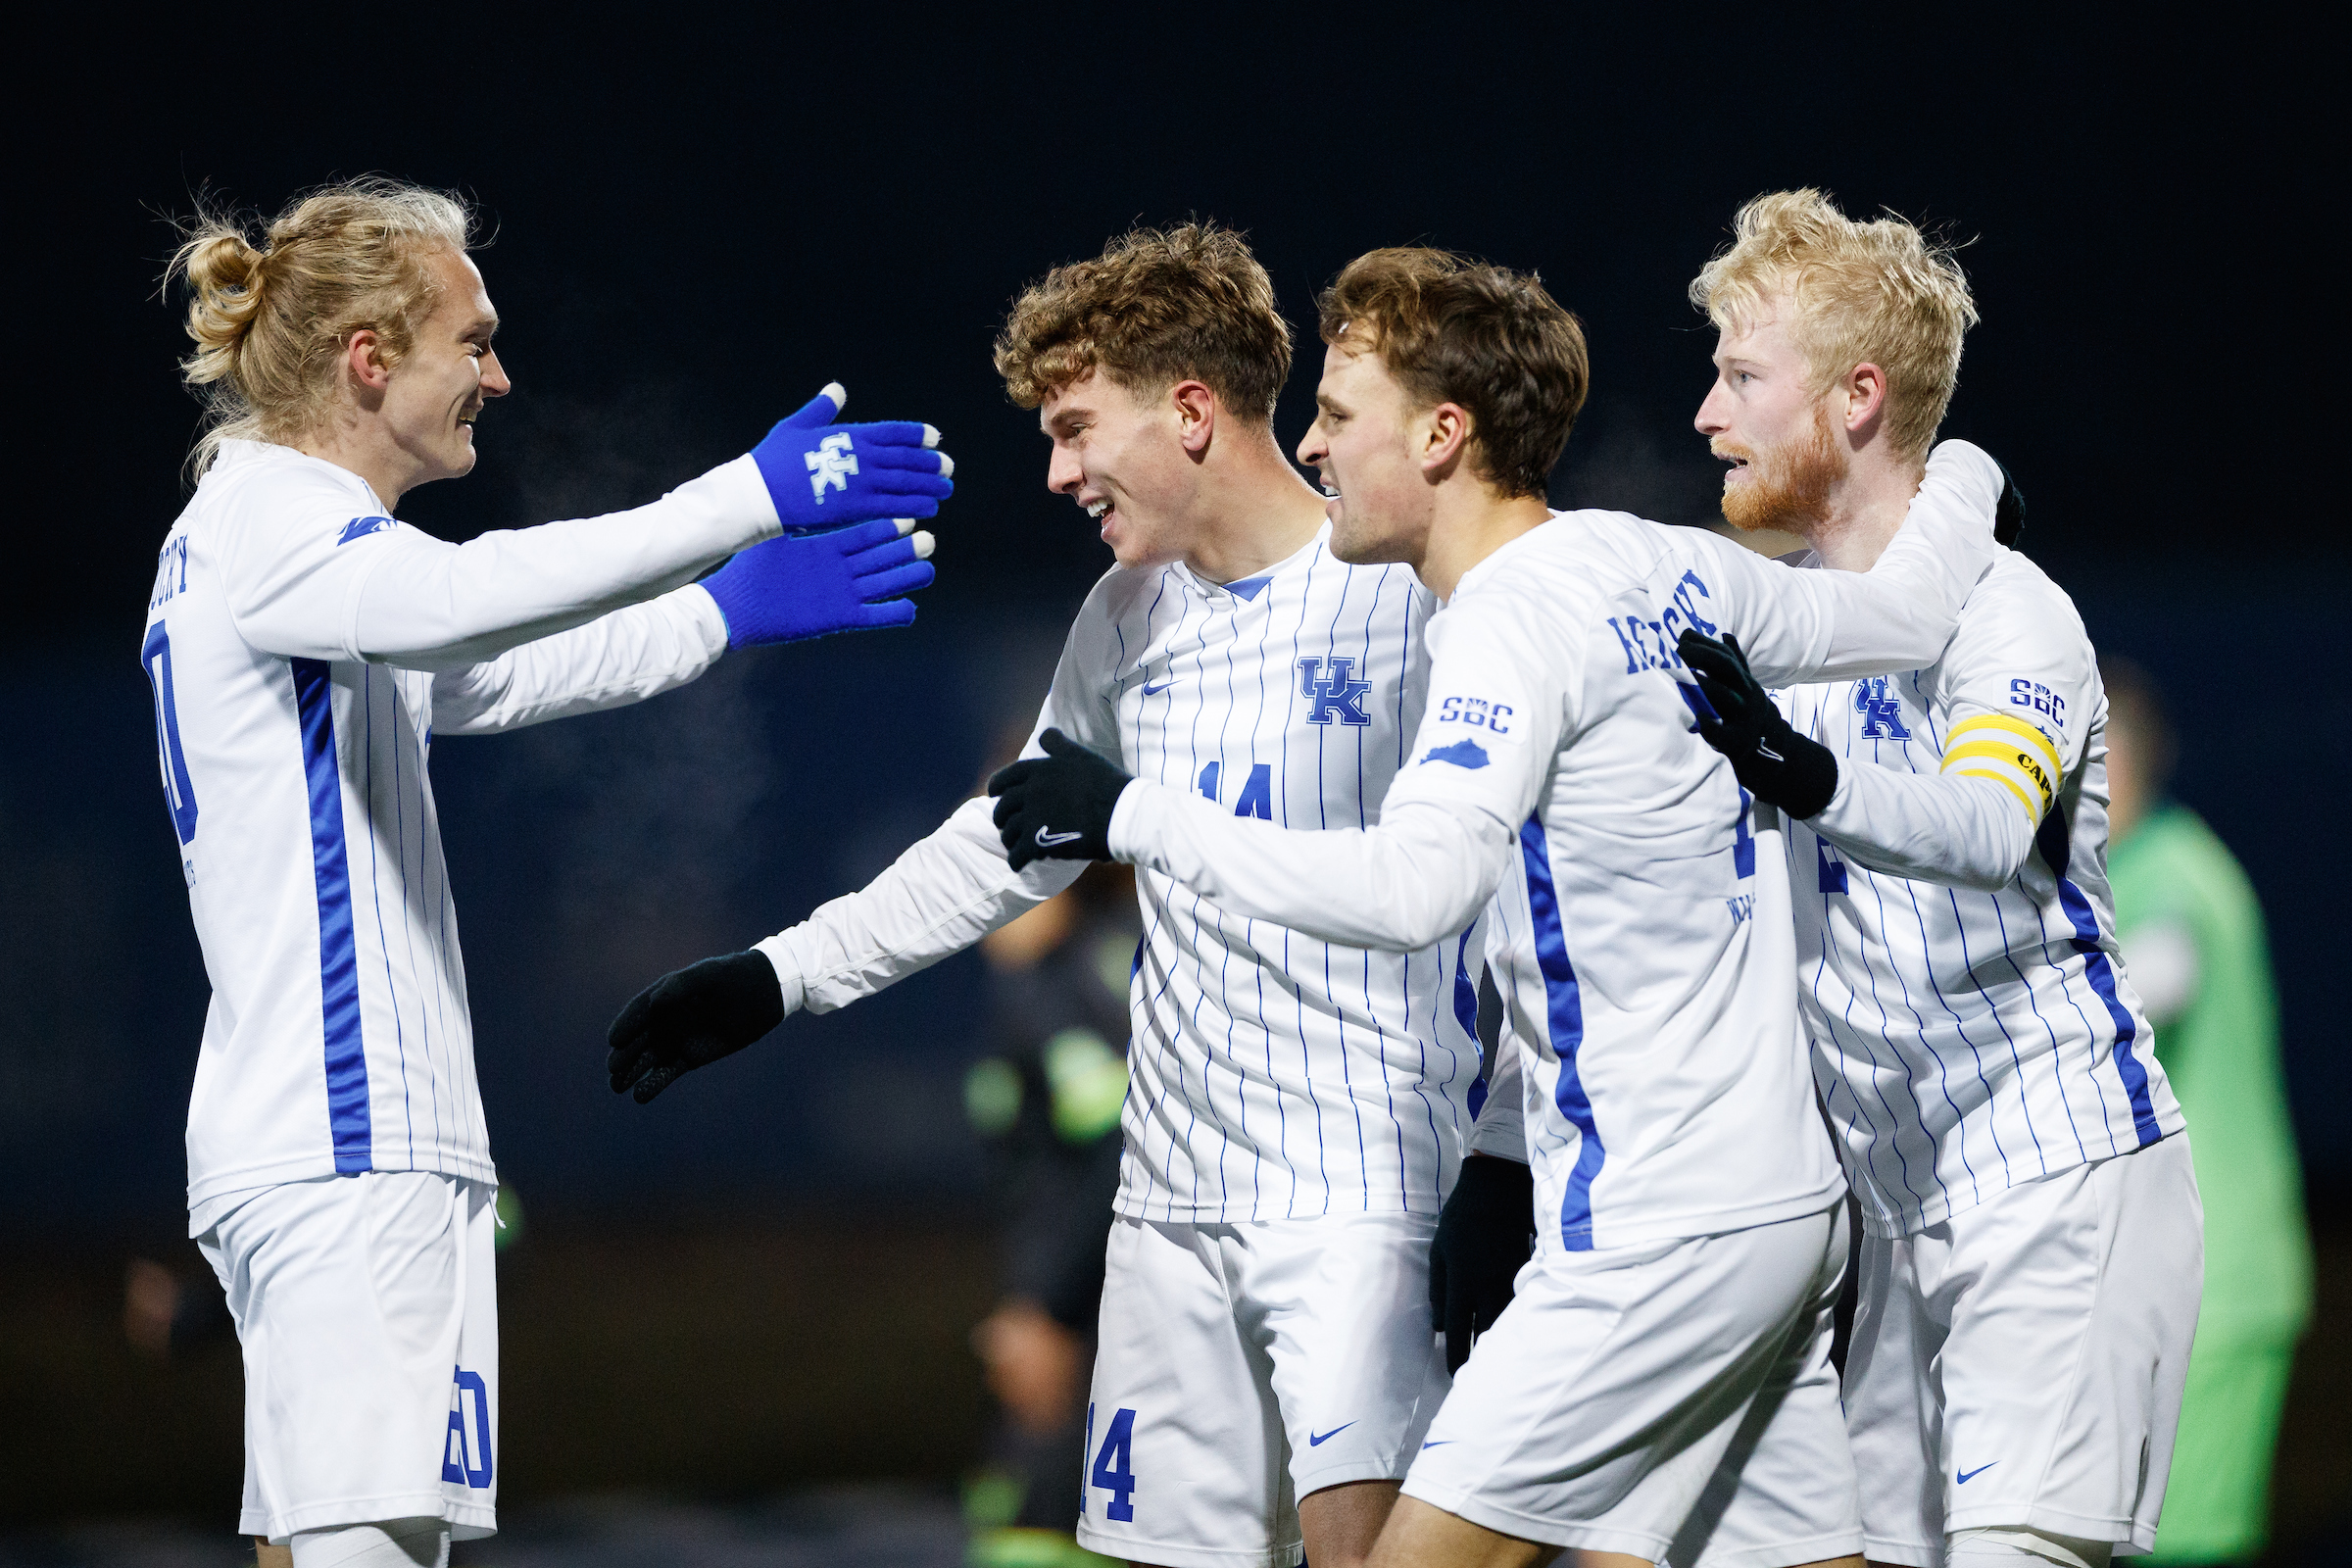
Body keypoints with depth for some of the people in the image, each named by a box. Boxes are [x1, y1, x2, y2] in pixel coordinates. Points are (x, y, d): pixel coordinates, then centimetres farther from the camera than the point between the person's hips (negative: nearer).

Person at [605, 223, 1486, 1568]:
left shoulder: (1408, 590, -9)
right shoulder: (1128, 617, 13)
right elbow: (1010, 847, 26)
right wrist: (779, 977, 22)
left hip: (1359, 1188, -7)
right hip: (1177, 1196, 7)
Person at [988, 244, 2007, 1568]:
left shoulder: (1516, 619, -16)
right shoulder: (1676, 568, 10)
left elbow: (1414, 886, -30)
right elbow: (1910, 613, 24)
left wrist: (1140, 818, -24)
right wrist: (1961, 476, 46)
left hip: (1663, 1233, -9)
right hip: (1784, 1200, 9)